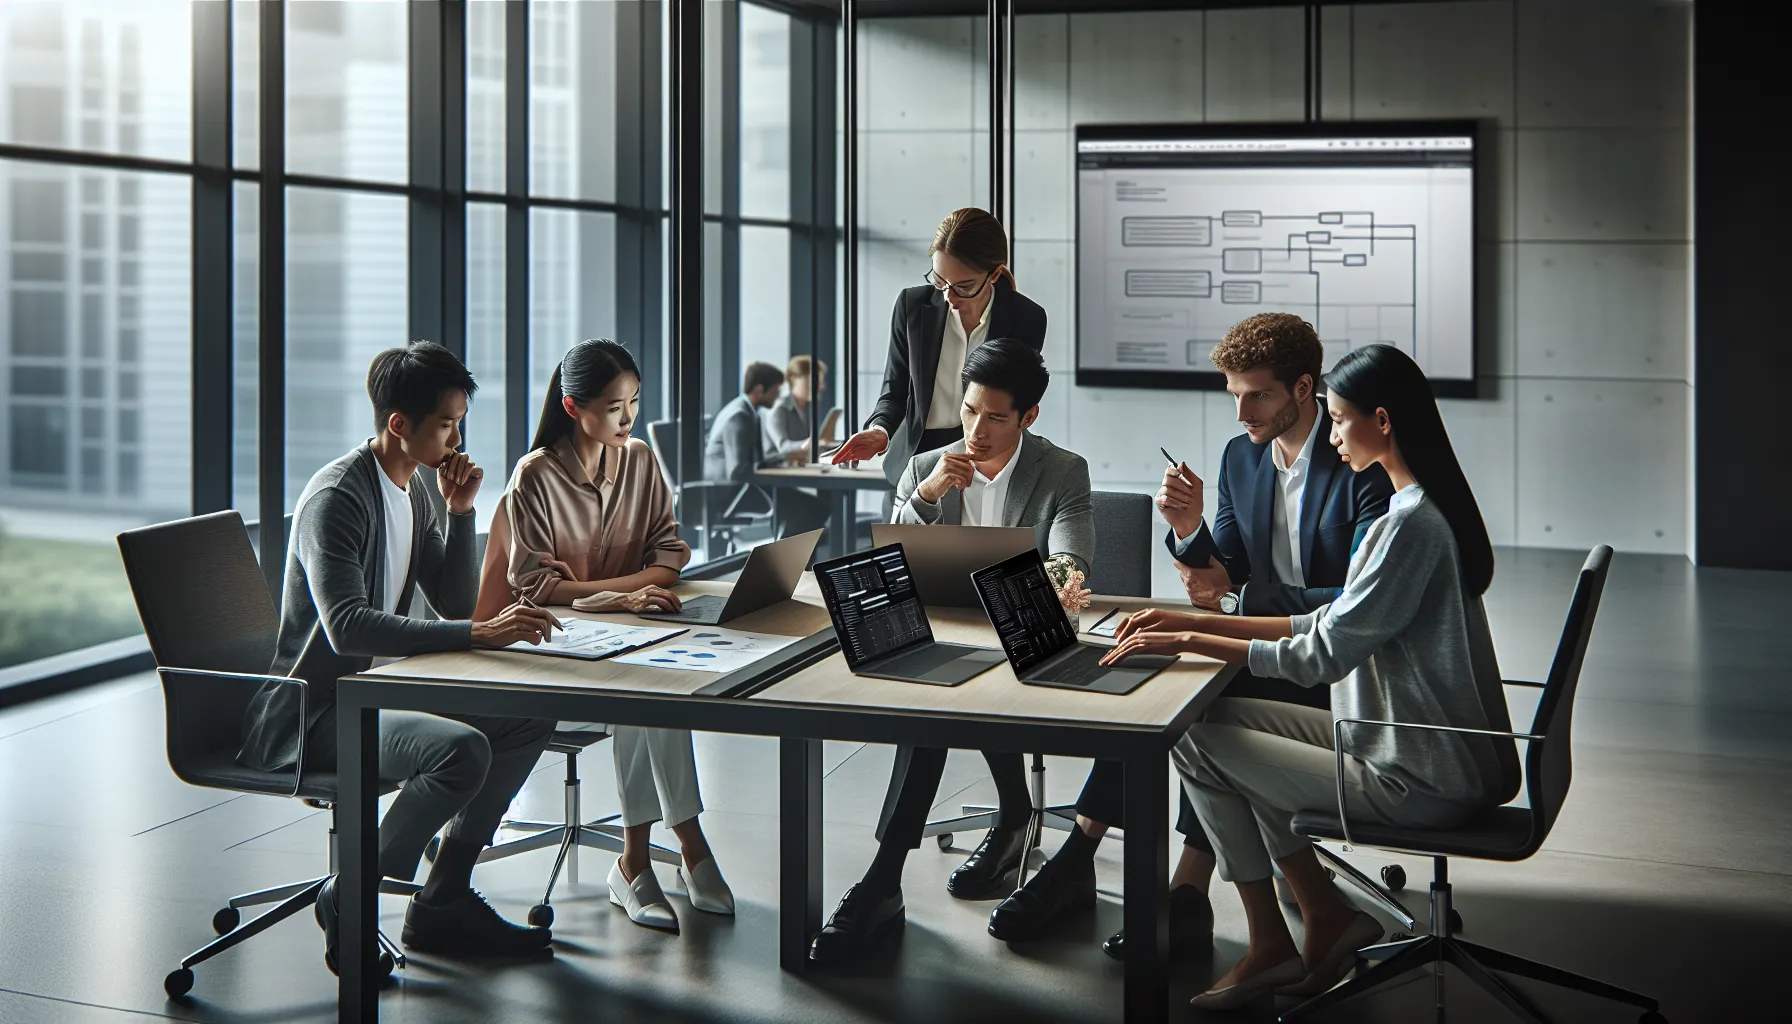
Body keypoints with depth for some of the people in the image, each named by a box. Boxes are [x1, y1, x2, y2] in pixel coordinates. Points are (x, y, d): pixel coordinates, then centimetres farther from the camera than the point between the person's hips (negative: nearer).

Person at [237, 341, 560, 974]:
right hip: (311, 712, -10)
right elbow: (347, 627, -33)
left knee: (530, 716, 2)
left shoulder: (413, 491, 11)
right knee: (461, 750, -31)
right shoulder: (337, 497, -19)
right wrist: (478, 634, -38)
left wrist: (461, 512, -1)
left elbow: (455, 603, 12)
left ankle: (442, 901, 6)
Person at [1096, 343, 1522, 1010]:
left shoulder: (1410, 524, -21)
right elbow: (1337, 625, 12)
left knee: (1196, 741, -1)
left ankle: (1270, 943, 14)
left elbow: (1323, 655, -21)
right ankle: (1324, 917, 13)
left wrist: (1189, 642, -11)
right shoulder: (1425, 506, 10)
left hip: (1423, 784, -10)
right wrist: (1196, 622, 9)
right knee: (1229, 716, 12)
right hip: (1448, 758, 10)